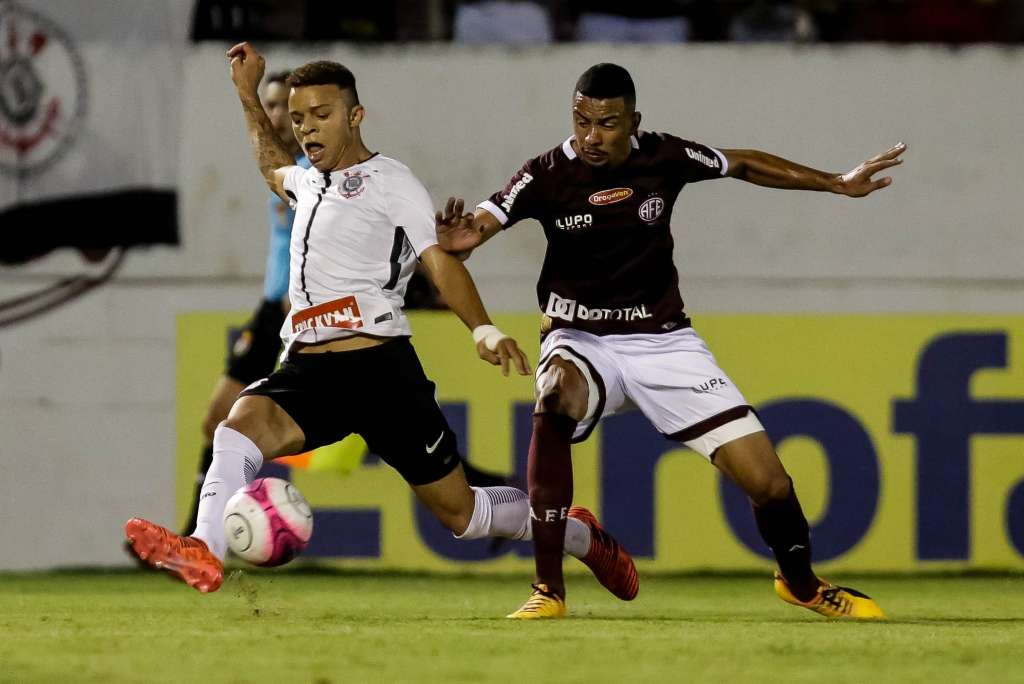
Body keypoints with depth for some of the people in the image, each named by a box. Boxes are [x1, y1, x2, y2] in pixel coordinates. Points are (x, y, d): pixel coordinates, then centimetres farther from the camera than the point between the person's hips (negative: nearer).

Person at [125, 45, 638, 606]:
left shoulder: (389, 180, 1)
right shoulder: (307, 181, 23)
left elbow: (439, 260, -10)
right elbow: (273, 167, 49)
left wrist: (482, 329, -26)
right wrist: (249, 95, 44)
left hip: (379, 364, -6)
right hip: (307, 368, 6)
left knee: (458, 509, 1)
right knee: (242, 422, -28)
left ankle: (582, 537, 26)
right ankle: (205, 553, -50)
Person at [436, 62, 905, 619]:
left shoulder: (664, 158, -7)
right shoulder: (547, 175, -12)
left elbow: (742, 165, 11)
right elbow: (480, 225, -23)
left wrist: (837, 184, 15)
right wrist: (457, 240, -48)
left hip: (663, 340, 2)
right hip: (581, 340, -2)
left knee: (768, 482, -6)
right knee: (555, 399, -39)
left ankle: (799, 581, 29)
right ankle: (548, 590, -30)